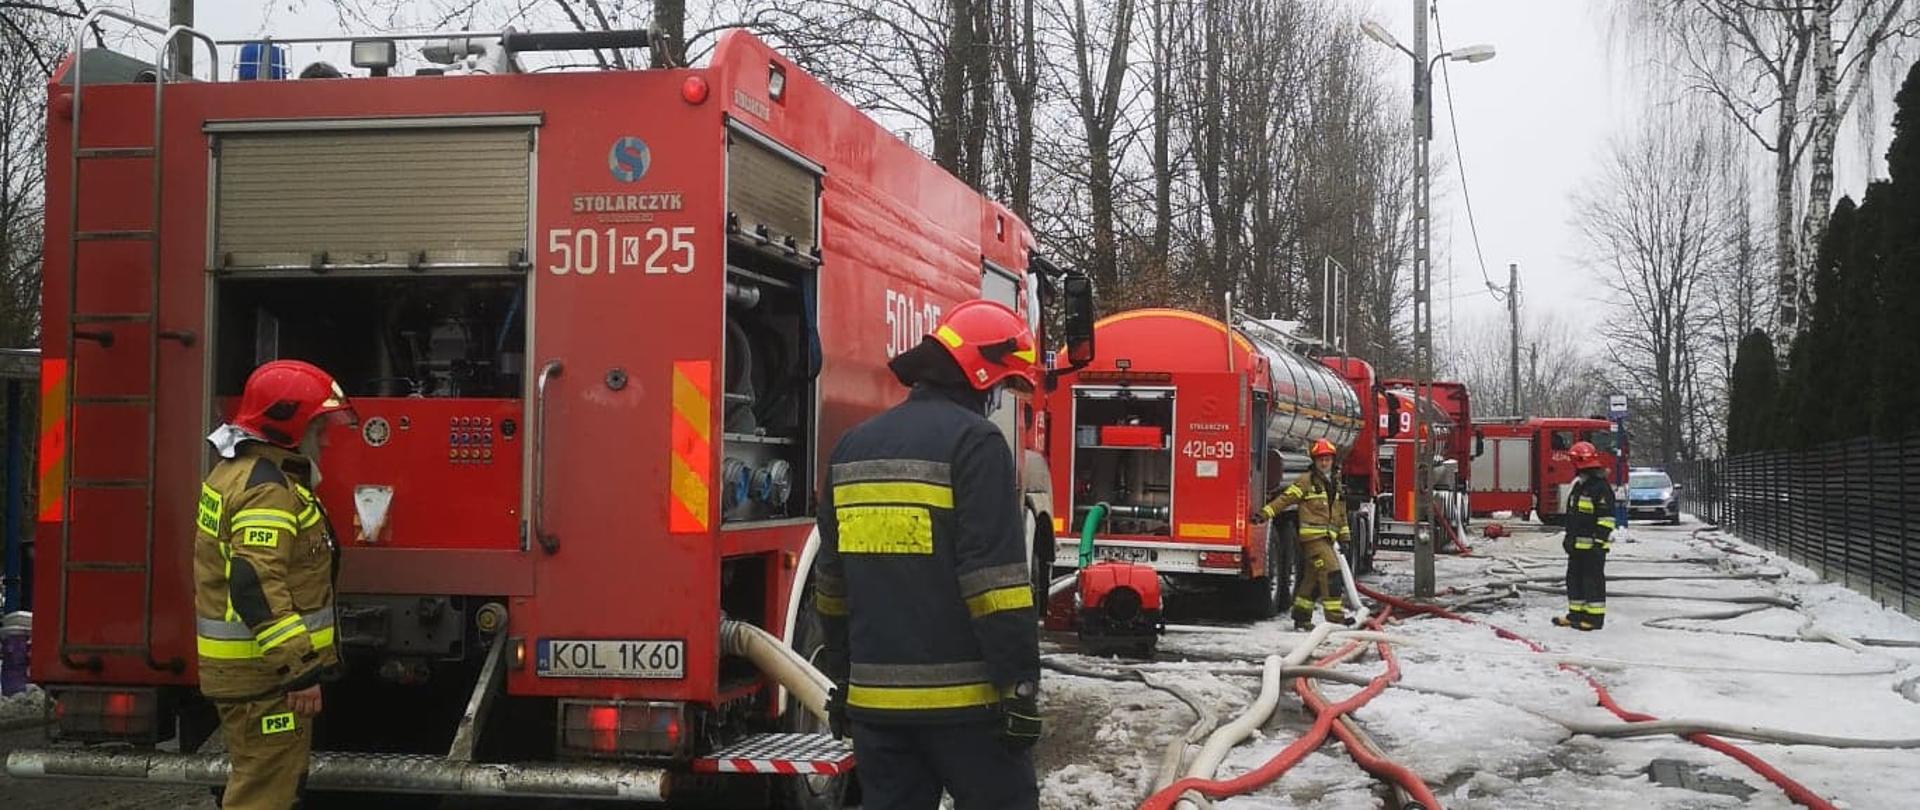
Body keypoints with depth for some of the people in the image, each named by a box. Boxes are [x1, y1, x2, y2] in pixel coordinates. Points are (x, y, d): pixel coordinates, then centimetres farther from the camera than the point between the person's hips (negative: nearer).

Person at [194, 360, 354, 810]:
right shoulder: (266, 488, -21)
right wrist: (300, 669, -30)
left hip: (248, 665, 11)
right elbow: (258, 588, -30)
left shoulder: (239, 470, 14)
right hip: (264, 672, -11)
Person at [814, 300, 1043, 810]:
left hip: (874, 696, 7)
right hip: (963, 696, -7)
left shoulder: (855, 447, 14)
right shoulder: (974, 441, -10)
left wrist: (842, 681, 24)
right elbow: (995, 579, -17)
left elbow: (832, 582, 18)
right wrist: (1021, 685, -14)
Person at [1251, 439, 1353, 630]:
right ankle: (1335, 616, -16)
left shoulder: (1335, 483, 19)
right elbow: (1286, 498, -9)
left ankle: (1301, 618, 17)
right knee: (1330, 572, -16)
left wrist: (1344, 537, 24)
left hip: (1327, 538, 8)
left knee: (1312, 578, 10)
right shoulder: (1306, 481, -4)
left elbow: (1340, 513, 26)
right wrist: (1265, 513, -19)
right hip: (1312, 535, -7)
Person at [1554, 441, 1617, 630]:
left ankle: (1595, 617, 1)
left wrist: (1600, 540, -21)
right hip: (1578, 543, 10)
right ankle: (1576, 613, 22)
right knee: (1574, 578, 13)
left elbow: (1606, 517, -17)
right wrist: (1568, 537, 24)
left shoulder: (1601, 487, -14)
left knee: (1593, 579, -4)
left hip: (1593, 545, -10)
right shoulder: (1579, 485, 16)